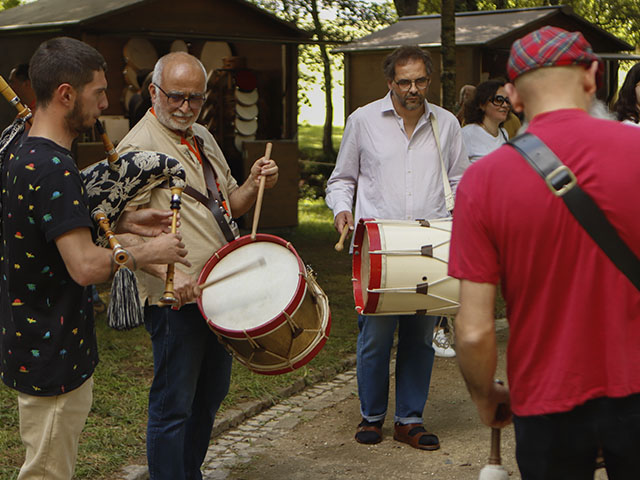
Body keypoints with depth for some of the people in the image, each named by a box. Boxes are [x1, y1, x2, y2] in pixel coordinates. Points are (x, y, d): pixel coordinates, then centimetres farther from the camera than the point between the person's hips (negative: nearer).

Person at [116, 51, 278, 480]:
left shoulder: (202, 138, 13)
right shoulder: (140, 146, -13)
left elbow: (230, 205, 21)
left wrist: (254, 184, -1)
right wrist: (169, 273, -33)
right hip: (176, 298, -9)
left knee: (211, 393, 19)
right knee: (174, 405, -2)